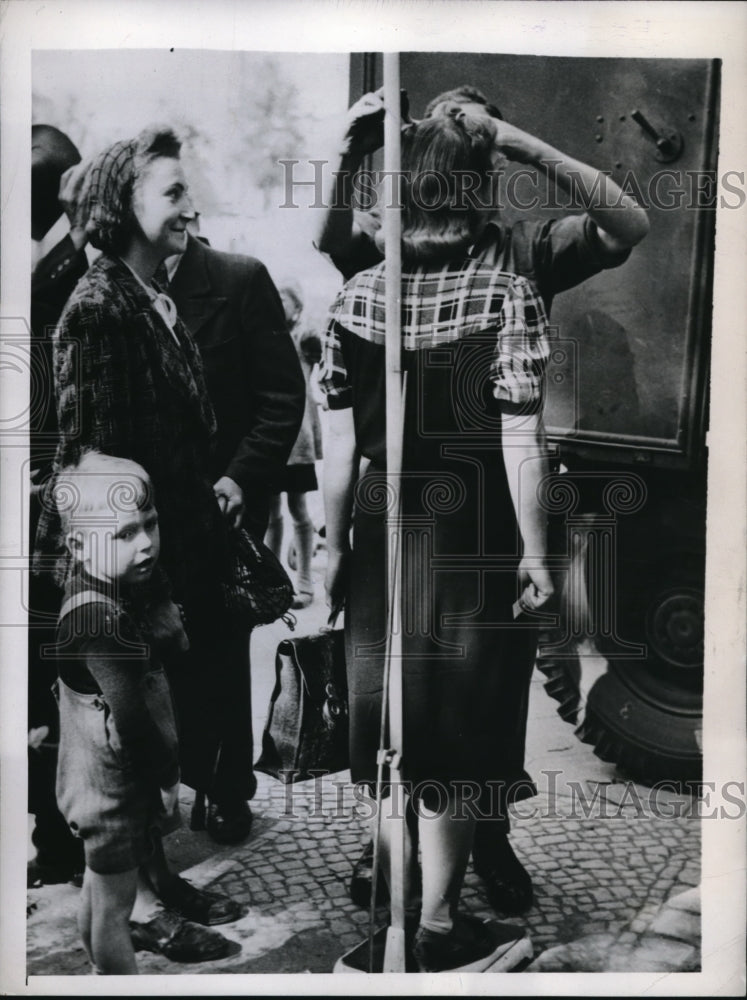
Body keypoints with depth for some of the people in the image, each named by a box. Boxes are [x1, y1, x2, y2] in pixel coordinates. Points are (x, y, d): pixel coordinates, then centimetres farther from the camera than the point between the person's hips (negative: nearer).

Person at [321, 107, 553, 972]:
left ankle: (394, 884, 38)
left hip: (381, 533, 3)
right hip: (469, 537, -3)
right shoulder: (507, 296, -11)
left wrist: (333, 543, 7)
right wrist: (534, 552, -4)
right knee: (453, 720, 9)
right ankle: (438, 926, 23)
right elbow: (520, 441, -13)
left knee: (381, 708, 18)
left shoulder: (356, 296, -2)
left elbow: (339, 441, -2)